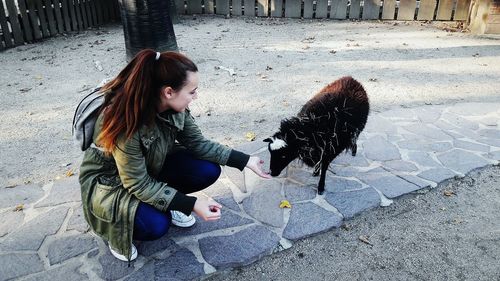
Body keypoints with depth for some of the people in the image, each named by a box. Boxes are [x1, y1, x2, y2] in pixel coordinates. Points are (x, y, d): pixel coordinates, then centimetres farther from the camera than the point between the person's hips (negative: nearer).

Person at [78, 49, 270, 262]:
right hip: (109, 181, -6)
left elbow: (197, 143, -8)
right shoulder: (125, 121, -36)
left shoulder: (174, 107, -18)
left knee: (208, 170, -14)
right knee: (156, 224, -29)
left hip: (150, 166, 6)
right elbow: (138, 184, -29)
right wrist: (191, 204, -33)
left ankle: (166, 203, 11)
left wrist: (246, 161, -13)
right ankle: (114, 229, 3)